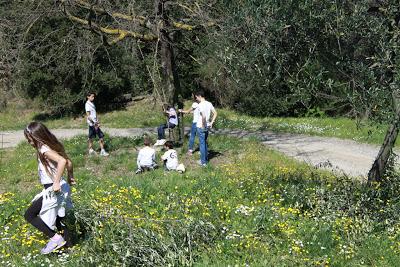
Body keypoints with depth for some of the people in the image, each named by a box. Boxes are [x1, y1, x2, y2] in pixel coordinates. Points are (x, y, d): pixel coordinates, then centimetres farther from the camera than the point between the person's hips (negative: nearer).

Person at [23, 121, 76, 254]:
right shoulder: (51, 146, 9)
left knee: (29, 215, -1)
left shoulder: (44, 150, -19)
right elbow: (69, 162, 15)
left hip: (53, 191, -9)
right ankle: (68, 245, 25)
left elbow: (62, 161, -35)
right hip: (58, 190, 9)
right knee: (57, 218, 18)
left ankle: (55, 238, -3)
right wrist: (70, 177, 24)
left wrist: (57, 182, -32)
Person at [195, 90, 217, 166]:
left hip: (201, 127, -8)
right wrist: (211, 123, 8)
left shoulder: (200, 105, -18)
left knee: (202, 144, 1)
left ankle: (203, 162, 8)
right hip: (207, 127, 8)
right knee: (205, 143, 21)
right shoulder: (209, 104, 6)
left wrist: (203, 125, -18)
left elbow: (203, 116, -29)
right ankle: (206, 158, 30)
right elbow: (215, 113, 8)